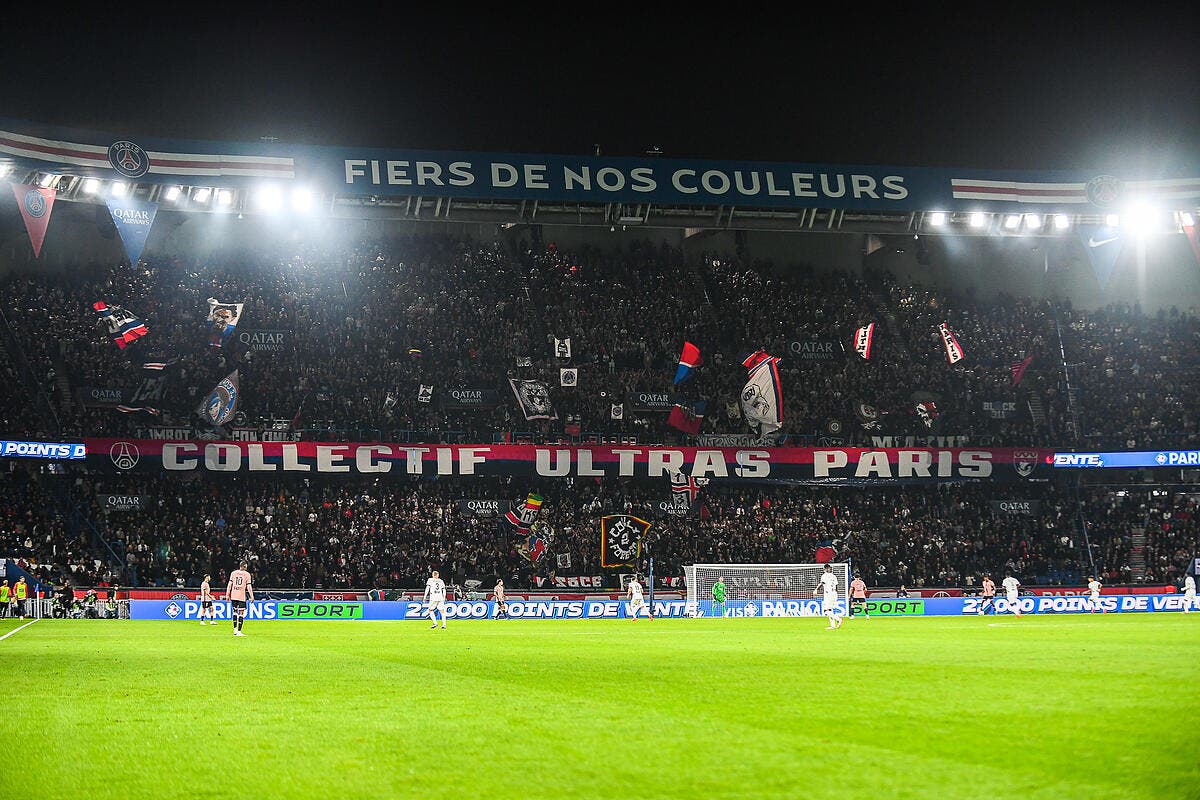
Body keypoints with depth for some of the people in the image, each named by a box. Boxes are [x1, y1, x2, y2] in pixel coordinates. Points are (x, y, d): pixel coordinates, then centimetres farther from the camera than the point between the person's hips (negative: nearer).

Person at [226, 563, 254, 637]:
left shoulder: (233, 573, 8)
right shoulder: (247, 574, -1)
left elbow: (230, 584, 7)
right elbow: (249, 586, -4)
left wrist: (227, 595, 10)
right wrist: (252, 597, 0)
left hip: (233, 596, 4)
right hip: (242, 596, -4)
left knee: (234, 611, 17)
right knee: (241, 613, -1)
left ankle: (235, 630, 16)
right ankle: (239, 631, -6)